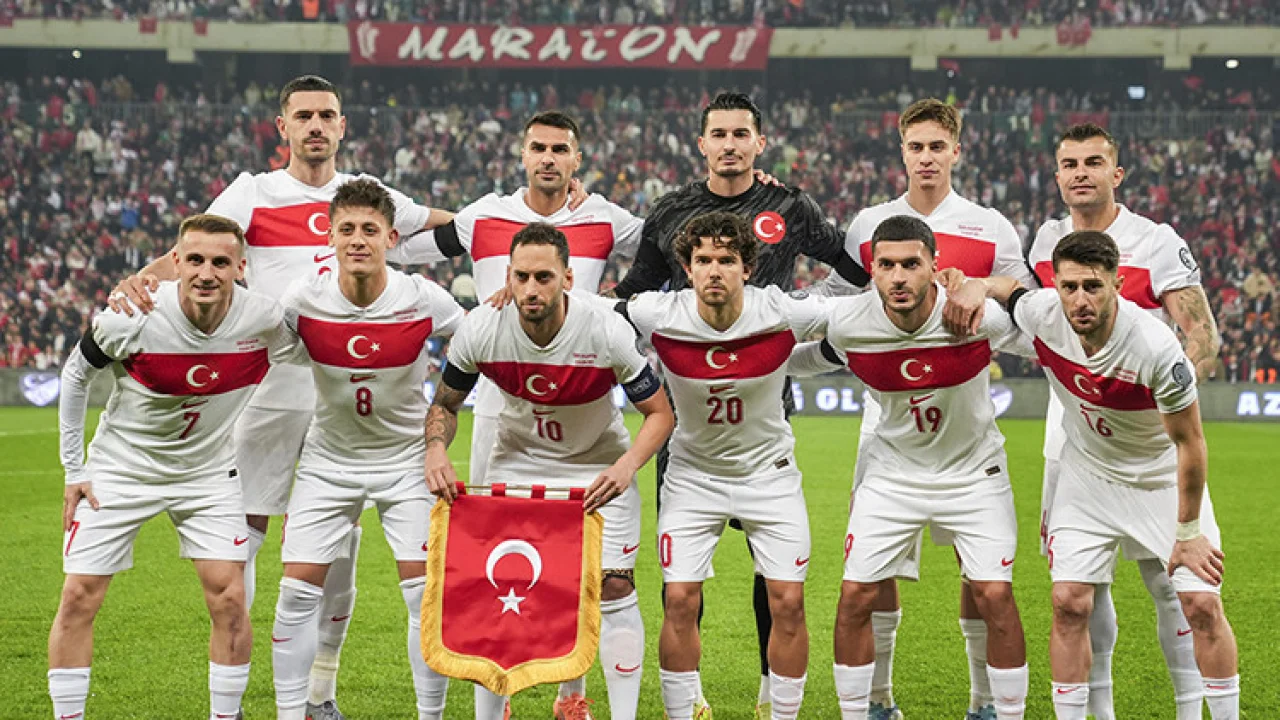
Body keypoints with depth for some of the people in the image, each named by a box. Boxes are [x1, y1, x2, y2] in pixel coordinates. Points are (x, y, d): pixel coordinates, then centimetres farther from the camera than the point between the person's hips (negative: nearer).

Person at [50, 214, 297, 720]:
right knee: (79, 598, -4)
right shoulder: (130, 319, -24)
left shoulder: (264, 320, -21)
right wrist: (74, 469, -3)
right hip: (121, 468, -1)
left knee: (229, 598, -8)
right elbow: (76, 375, -6)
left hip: (209, 471, 1)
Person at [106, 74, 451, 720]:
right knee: (244, 528, -3)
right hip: (270, 388, -3)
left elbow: (455, 225, 23)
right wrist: (135, 281, -33)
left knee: (340, 540, 7)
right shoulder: (253, 192, 0)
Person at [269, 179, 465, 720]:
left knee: (427, 590, -7)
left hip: (406, 457, -1)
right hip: (329, 459, 1)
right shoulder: (304, 300, -16)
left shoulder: (423, 300, -17)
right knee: (298, 590, -4)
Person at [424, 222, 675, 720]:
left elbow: (659, 412, -15)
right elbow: (444, 403, -2)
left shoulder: (607, 332, -26)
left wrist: (627, 465, -32)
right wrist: (436, 448, -23)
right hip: (516, 462, 2)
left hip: (597, 468, -1)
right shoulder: (480, 330, -21)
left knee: (613, 587, -9)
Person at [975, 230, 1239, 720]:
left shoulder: (1156, 348, -32)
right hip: (1087, 474, 3)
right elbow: (1000, 286, 6)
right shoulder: (1040, 315, -21)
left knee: (1202, 603, -7)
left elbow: (1189, 444, -20)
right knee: (1069, 602, -6)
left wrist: (1187, 533, -14)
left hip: (1162, 479, -3)